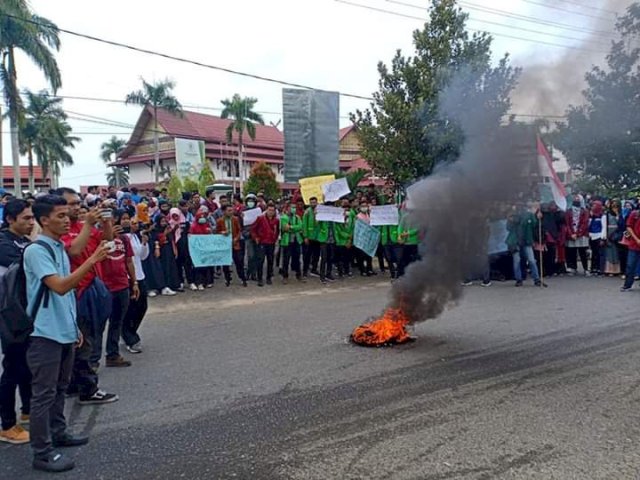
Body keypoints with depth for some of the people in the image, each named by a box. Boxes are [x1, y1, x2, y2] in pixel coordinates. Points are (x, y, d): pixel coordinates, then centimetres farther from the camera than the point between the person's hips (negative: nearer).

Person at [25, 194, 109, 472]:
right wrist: (93, 260, -33)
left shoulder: (59, 248, 11)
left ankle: (58, 433, 33)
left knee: (59, 387, 19)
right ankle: (42, 452, 8)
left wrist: (74, 326, 18)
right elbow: (60, 286, -28)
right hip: (46, 333, -9)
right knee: (44, 392, 0)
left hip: (64, 331, 9)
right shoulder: (36, 251, -16)